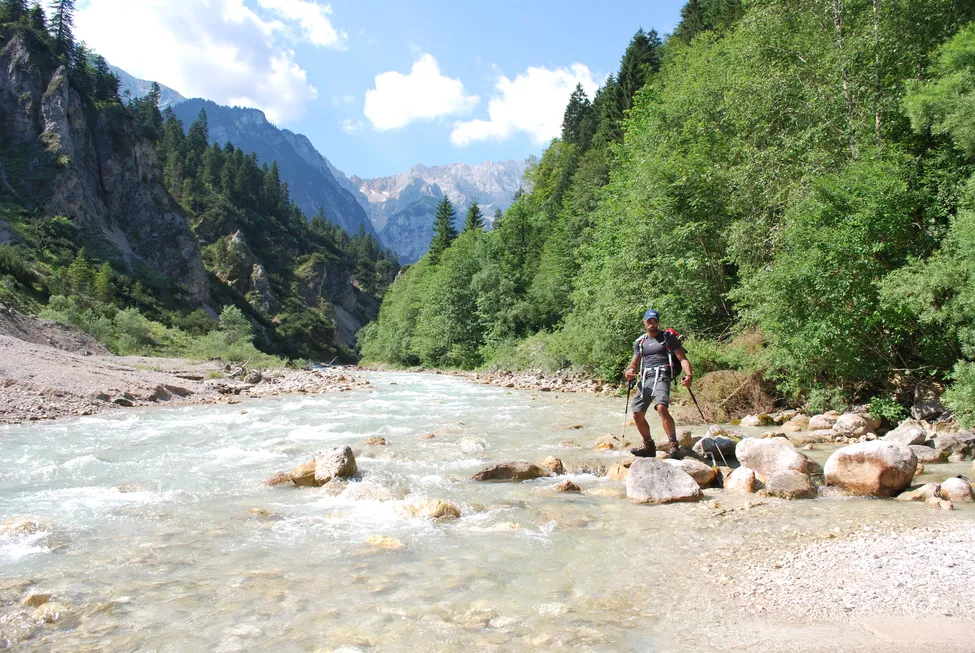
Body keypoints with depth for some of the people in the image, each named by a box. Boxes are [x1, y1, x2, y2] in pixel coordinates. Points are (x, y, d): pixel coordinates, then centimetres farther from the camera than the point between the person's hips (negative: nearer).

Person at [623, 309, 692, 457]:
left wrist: (688, 374, -18)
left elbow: (682, 358, 0)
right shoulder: (640, 342, 20)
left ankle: (674, 444, -21)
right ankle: (649, 446, 19)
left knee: (661, 408, -28)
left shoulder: (668, 337, 8)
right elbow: (634, 363, 21)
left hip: (661, 376, -5)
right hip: (645, 379, 5)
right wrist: (628, 371, -4)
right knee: (637, 414, 2)